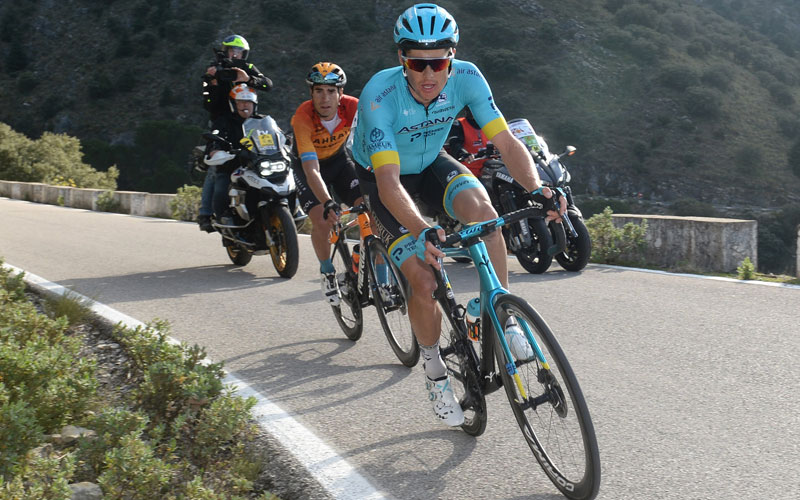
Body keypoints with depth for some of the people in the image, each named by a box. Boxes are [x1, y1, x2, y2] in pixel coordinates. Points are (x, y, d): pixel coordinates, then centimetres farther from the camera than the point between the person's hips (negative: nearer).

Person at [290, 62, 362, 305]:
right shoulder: (303, 118, -33)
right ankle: (327, 272, 3)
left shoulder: (353, 107, -26)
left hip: (339, 160, 3)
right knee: (323, 220, -23)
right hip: (309, 165, -3)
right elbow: (312, 170, -41)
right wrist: (328, 203, -56)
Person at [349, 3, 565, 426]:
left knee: (480, 209, -31)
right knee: (425, 283, -16)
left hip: (431, 165, 3)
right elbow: (389, 180, -41)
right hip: (381, 177, -3)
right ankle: (435, 374, 10)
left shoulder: (466, 78, -24)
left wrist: (536, 189, -43)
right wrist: (422, 231, -58)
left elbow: (506, 142, -24)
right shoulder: (379, 95, -34)